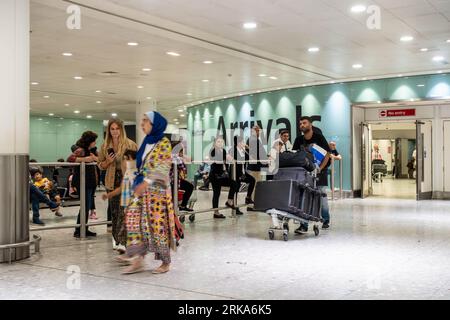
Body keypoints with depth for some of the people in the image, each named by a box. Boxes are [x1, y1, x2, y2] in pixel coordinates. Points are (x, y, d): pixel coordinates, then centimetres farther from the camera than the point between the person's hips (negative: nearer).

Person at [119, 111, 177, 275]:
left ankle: (166, 262, 10)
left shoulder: (164, 143, -7)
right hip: (142, 188, 7)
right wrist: (138, 184, 12)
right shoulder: (146, 142, 15)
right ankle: (138, 260, 2)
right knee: (135, 220, -2)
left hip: (157, 189, -7)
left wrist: (145, 183, -26)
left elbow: (161, 168, -17)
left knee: (158, 224, -3)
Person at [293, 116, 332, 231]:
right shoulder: (299, 140, 0)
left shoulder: (319, 138, -10)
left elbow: (327, 154, -11)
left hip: (320, 170, -3)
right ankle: (304, 225, -6)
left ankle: (326, 220, 27)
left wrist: (320, 168, -19)